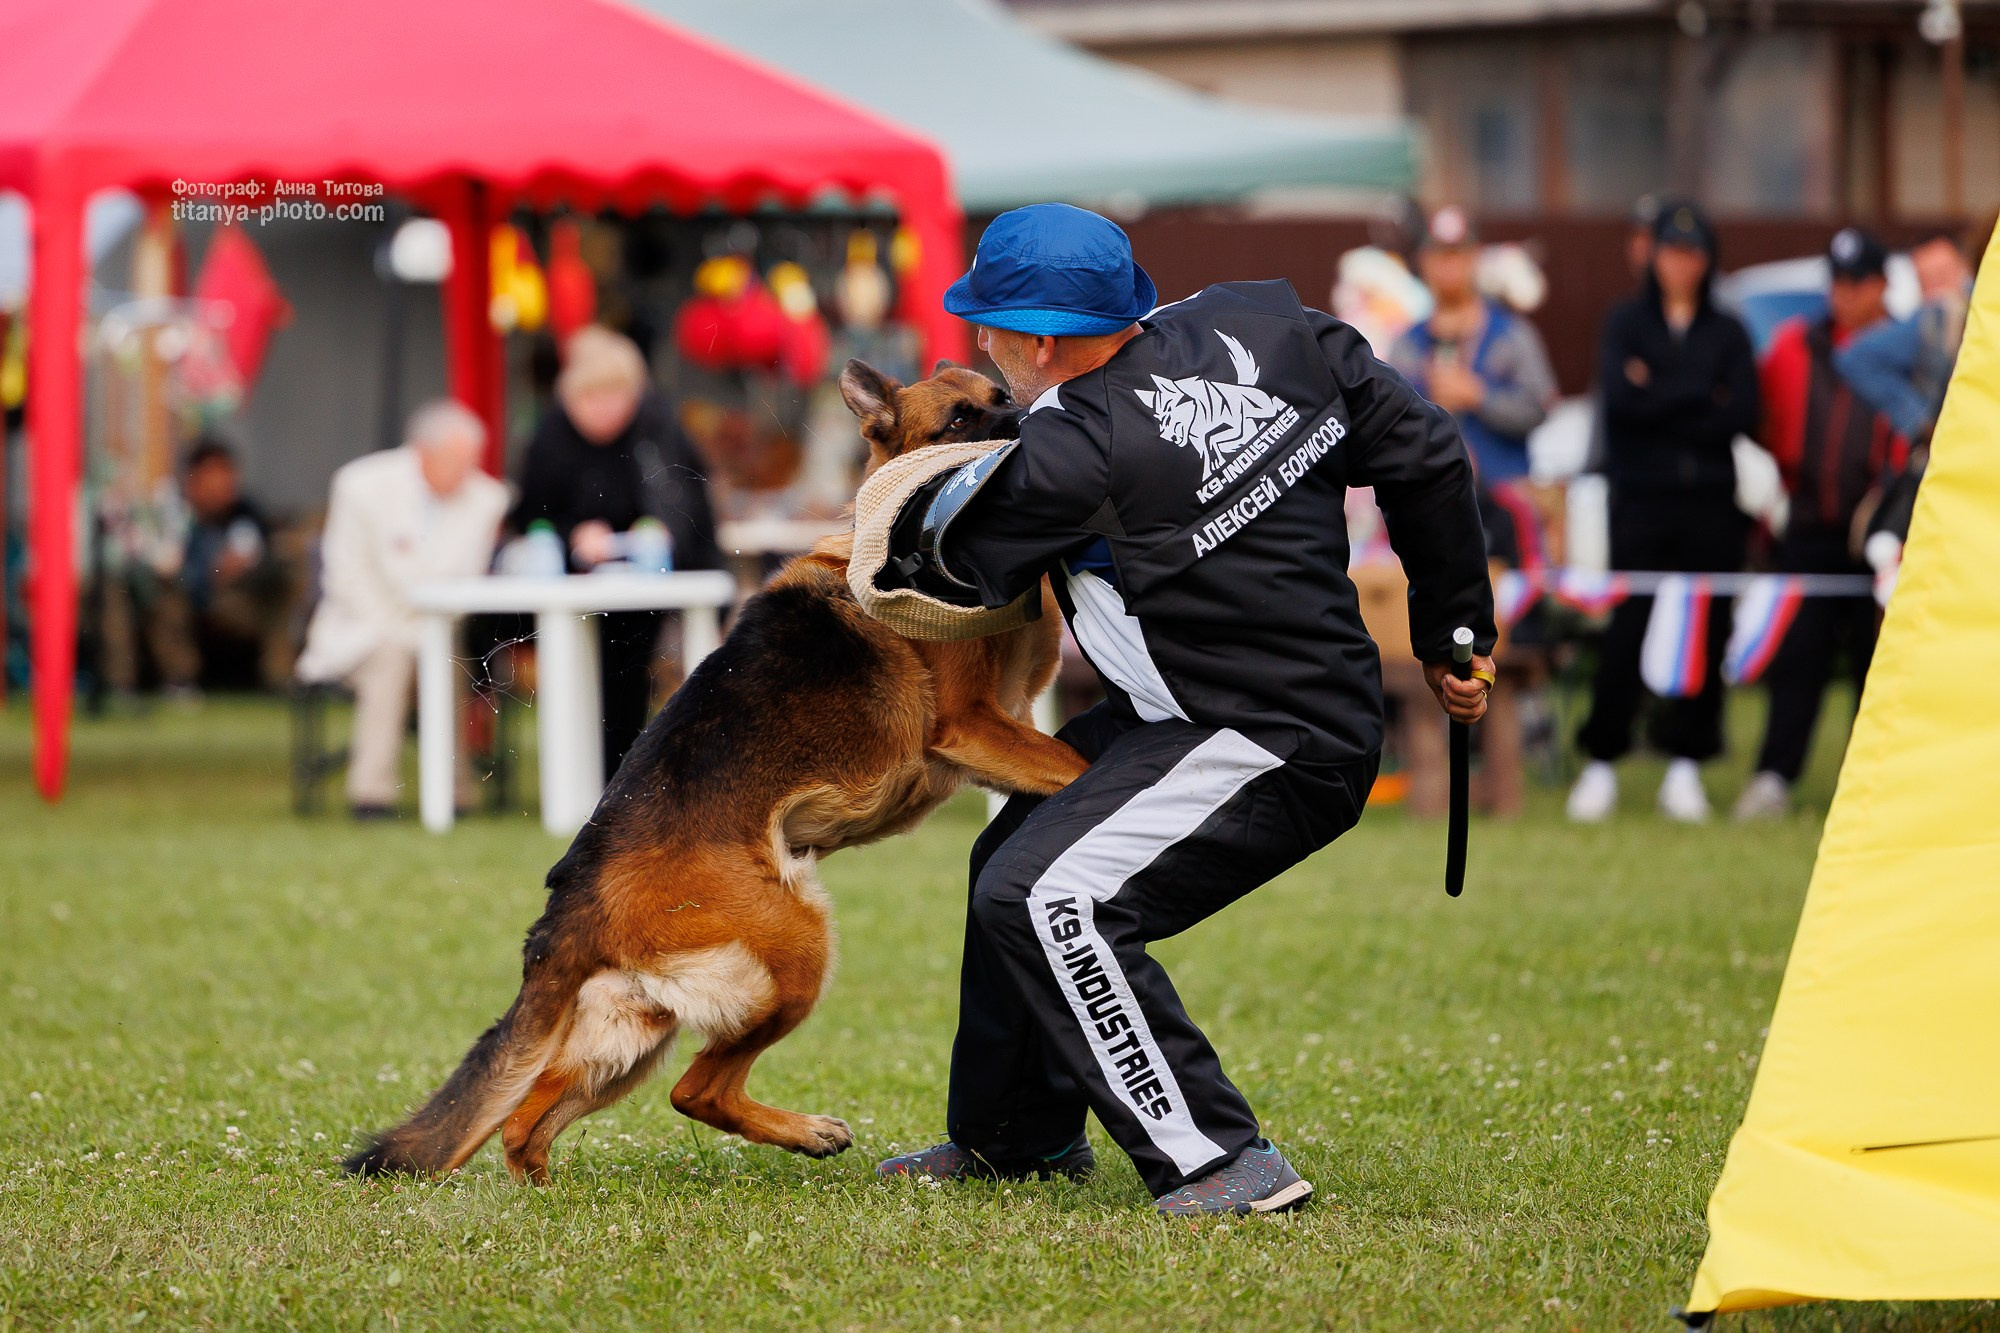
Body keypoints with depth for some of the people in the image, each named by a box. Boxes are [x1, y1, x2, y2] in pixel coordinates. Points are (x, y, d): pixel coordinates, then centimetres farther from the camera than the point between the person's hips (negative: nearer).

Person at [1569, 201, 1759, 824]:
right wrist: (1699, 396, -6)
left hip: (1712, 503, 1)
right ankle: (1601, 763, 1)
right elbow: (1620, 399, -7)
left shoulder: (1728, 333, 12)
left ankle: (1686, 765, 5)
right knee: (1626, 630, -6)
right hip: (1642, 499, -1)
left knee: (1706, 632, -2)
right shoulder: (1625, 324, 9)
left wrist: (1660, 400, -6)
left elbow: (1743, 416, -2)